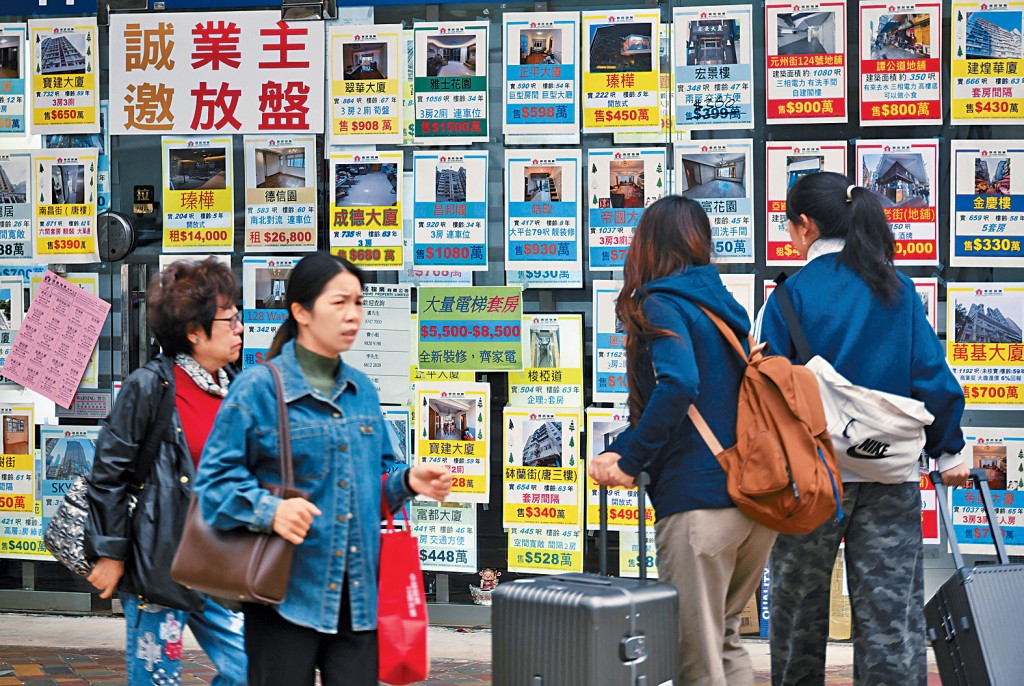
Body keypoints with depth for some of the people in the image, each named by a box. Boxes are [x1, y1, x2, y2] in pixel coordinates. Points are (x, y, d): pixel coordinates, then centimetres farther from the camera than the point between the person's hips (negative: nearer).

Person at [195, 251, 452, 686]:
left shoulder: (361, 389, 13)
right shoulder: (259, 387, -6)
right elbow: (217, 476, -9)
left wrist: (408, 482, 0)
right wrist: (269, 510, -24)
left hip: (358, 595, 5)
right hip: (288, 593, -5)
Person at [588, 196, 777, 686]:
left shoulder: (660, 305, -6)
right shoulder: (728, 305, 16)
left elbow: (677, 384, -24)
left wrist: (631, 461, -13)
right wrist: (622, 451, 10)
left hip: (698, 502, -8)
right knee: (725, 638, 21)